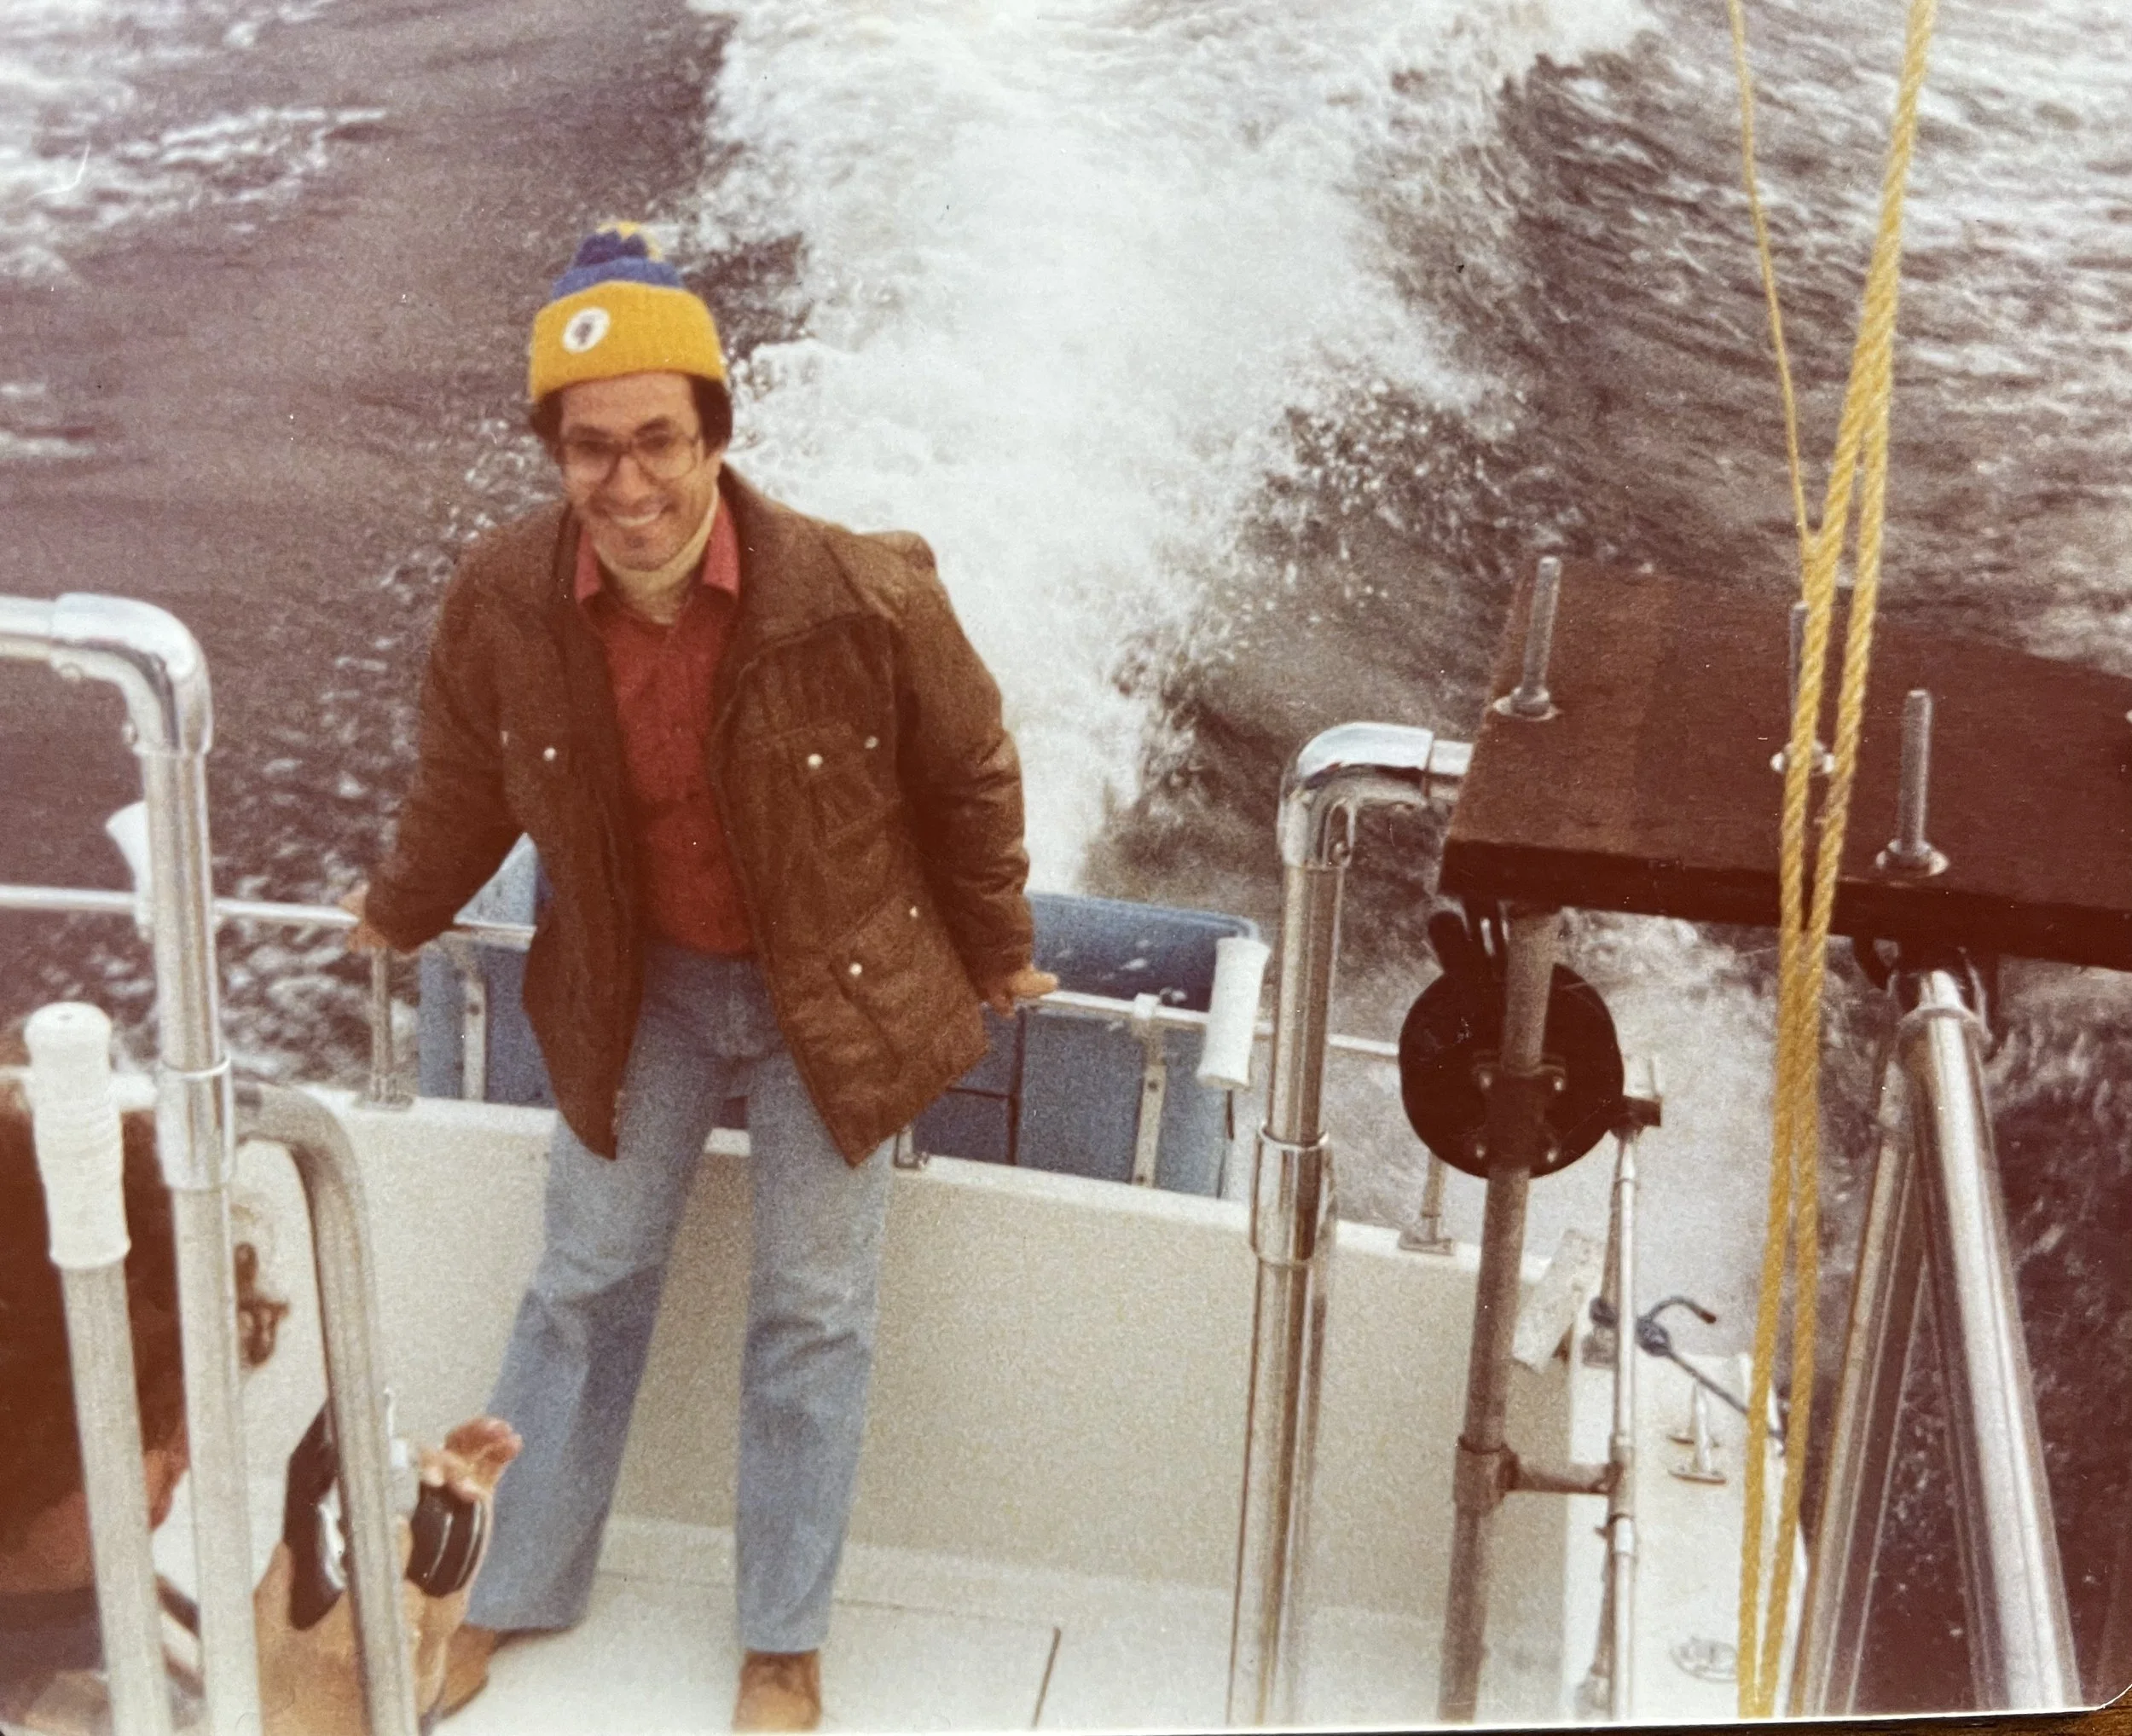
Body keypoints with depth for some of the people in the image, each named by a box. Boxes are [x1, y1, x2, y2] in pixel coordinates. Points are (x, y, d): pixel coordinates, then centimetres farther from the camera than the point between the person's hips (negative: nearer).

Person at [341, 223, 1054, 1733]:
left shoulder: (863, 597, -28)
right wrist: (403, 915, 20)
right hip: (636, 986, 2)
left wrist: (995, 958, 4)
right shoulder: (504, 601, -19)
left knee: (814, 1317, 9)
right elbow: (466, 786, 4)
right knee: (588, 1283, 15)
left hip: (834, 992, -2)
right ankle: (514, 1593, 35)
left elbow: (971, 777, -9)